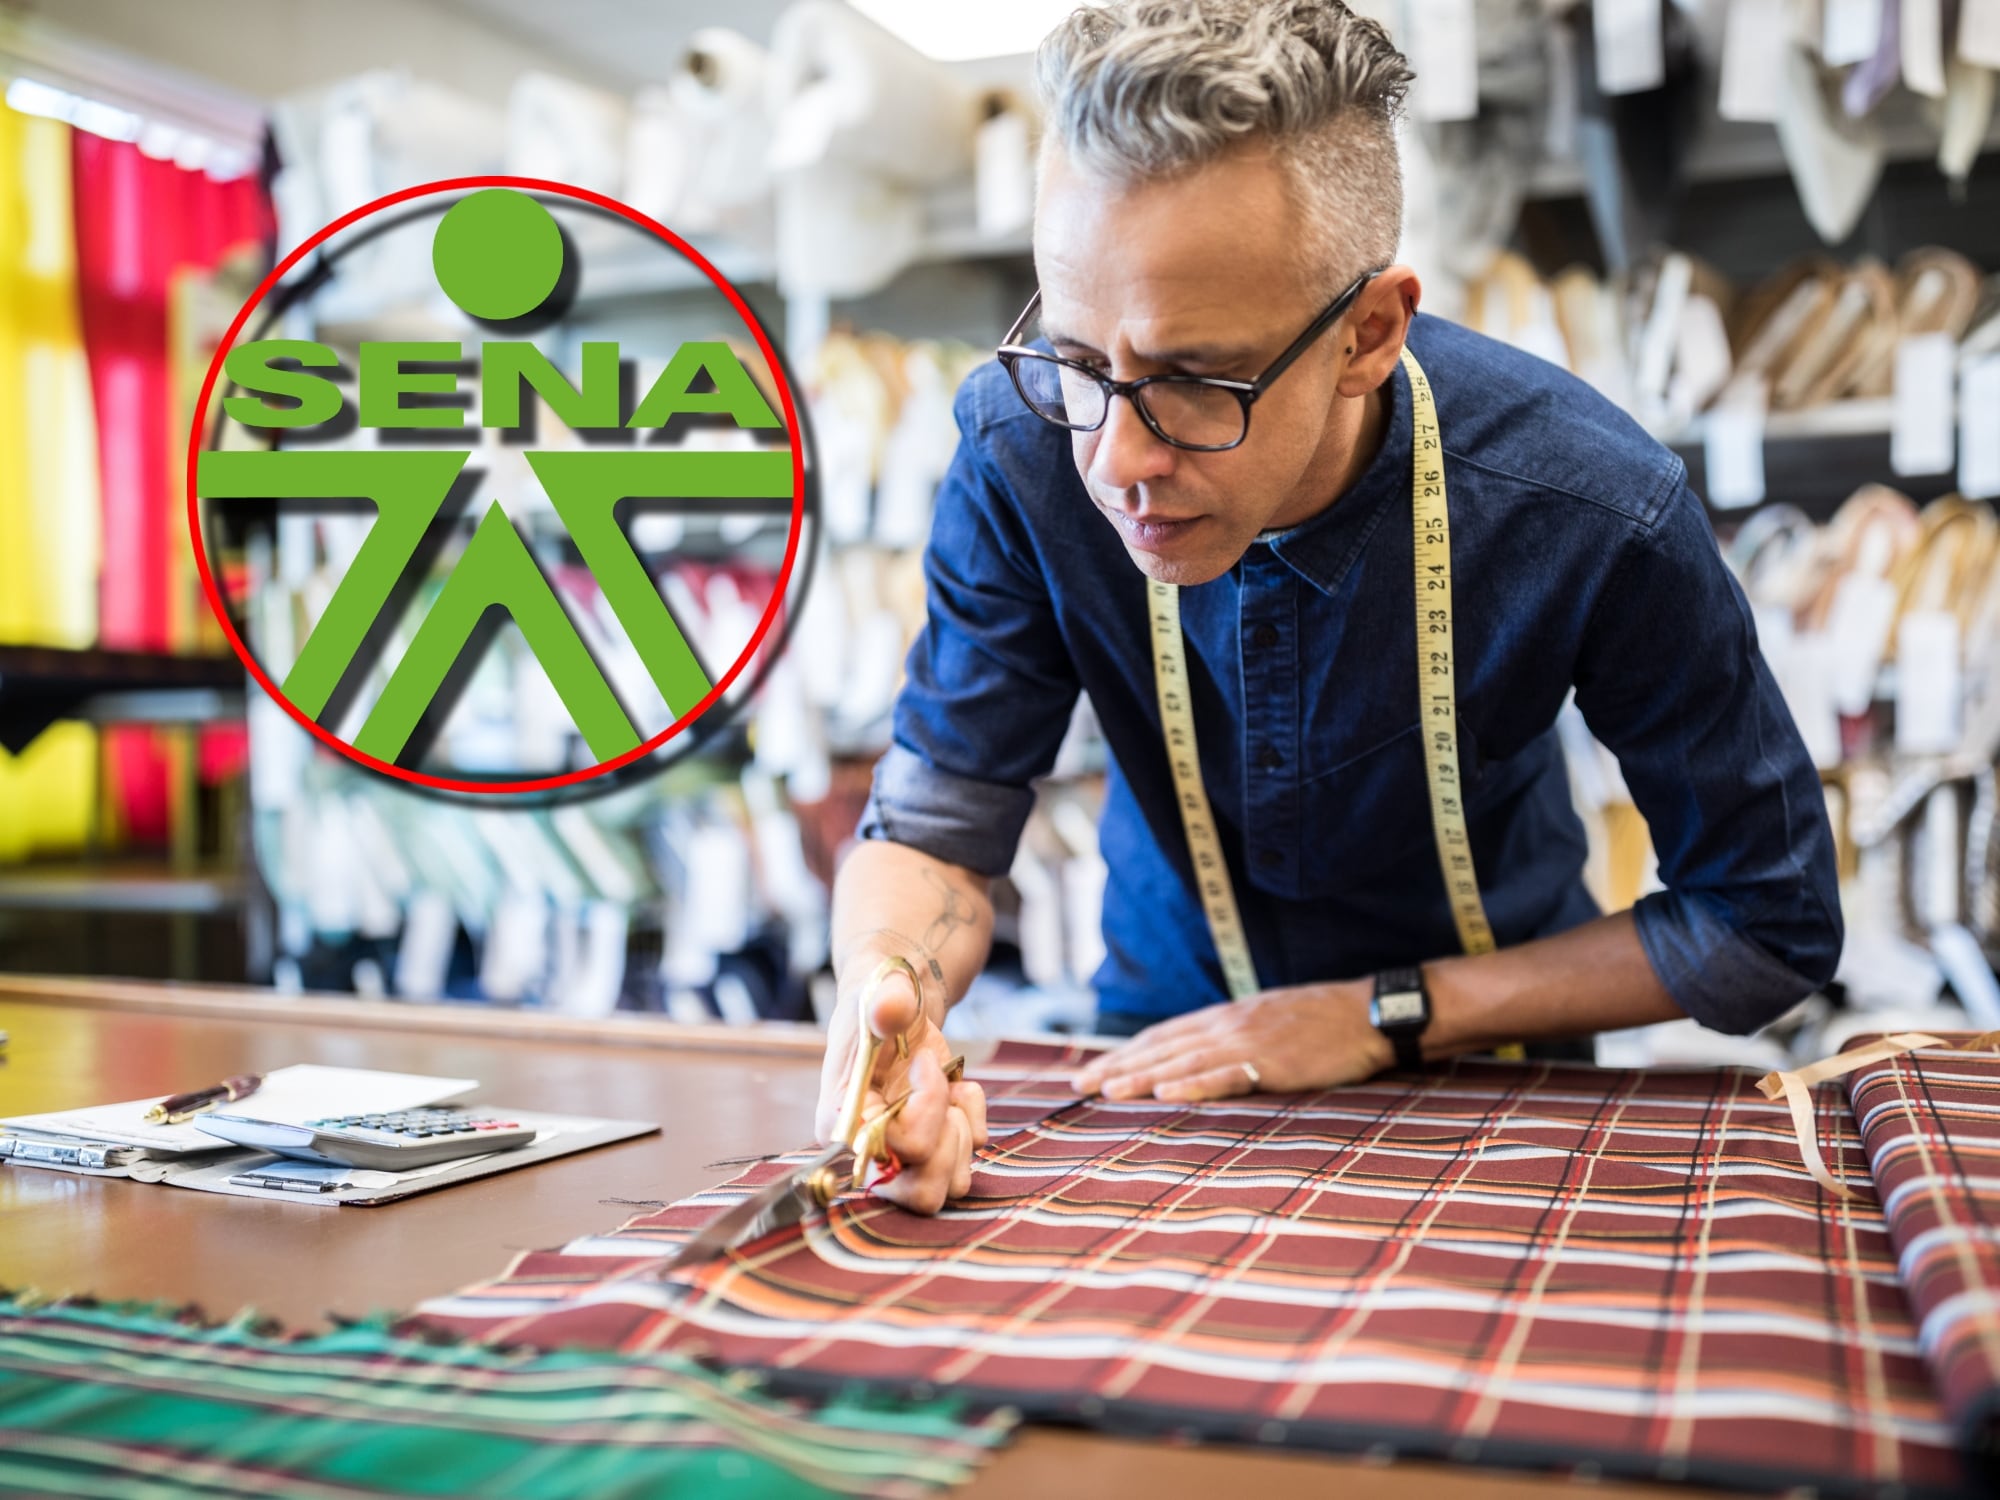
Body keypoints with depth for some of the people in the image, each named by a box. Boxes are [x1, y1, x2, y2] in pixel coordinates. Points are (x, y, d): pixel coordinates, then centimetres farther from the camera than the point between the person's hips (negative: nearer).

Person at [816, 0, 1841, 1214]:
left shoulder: (1595, 512, -25)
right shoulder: (1025, 450, -21)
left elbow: (1771, 925, -13)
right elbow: (937, 824, -13)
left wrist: (1387, 1015, -17)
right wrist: (889, 992, -35)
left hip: (1483, 1057, 0)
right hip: (1172, 1049, 0)